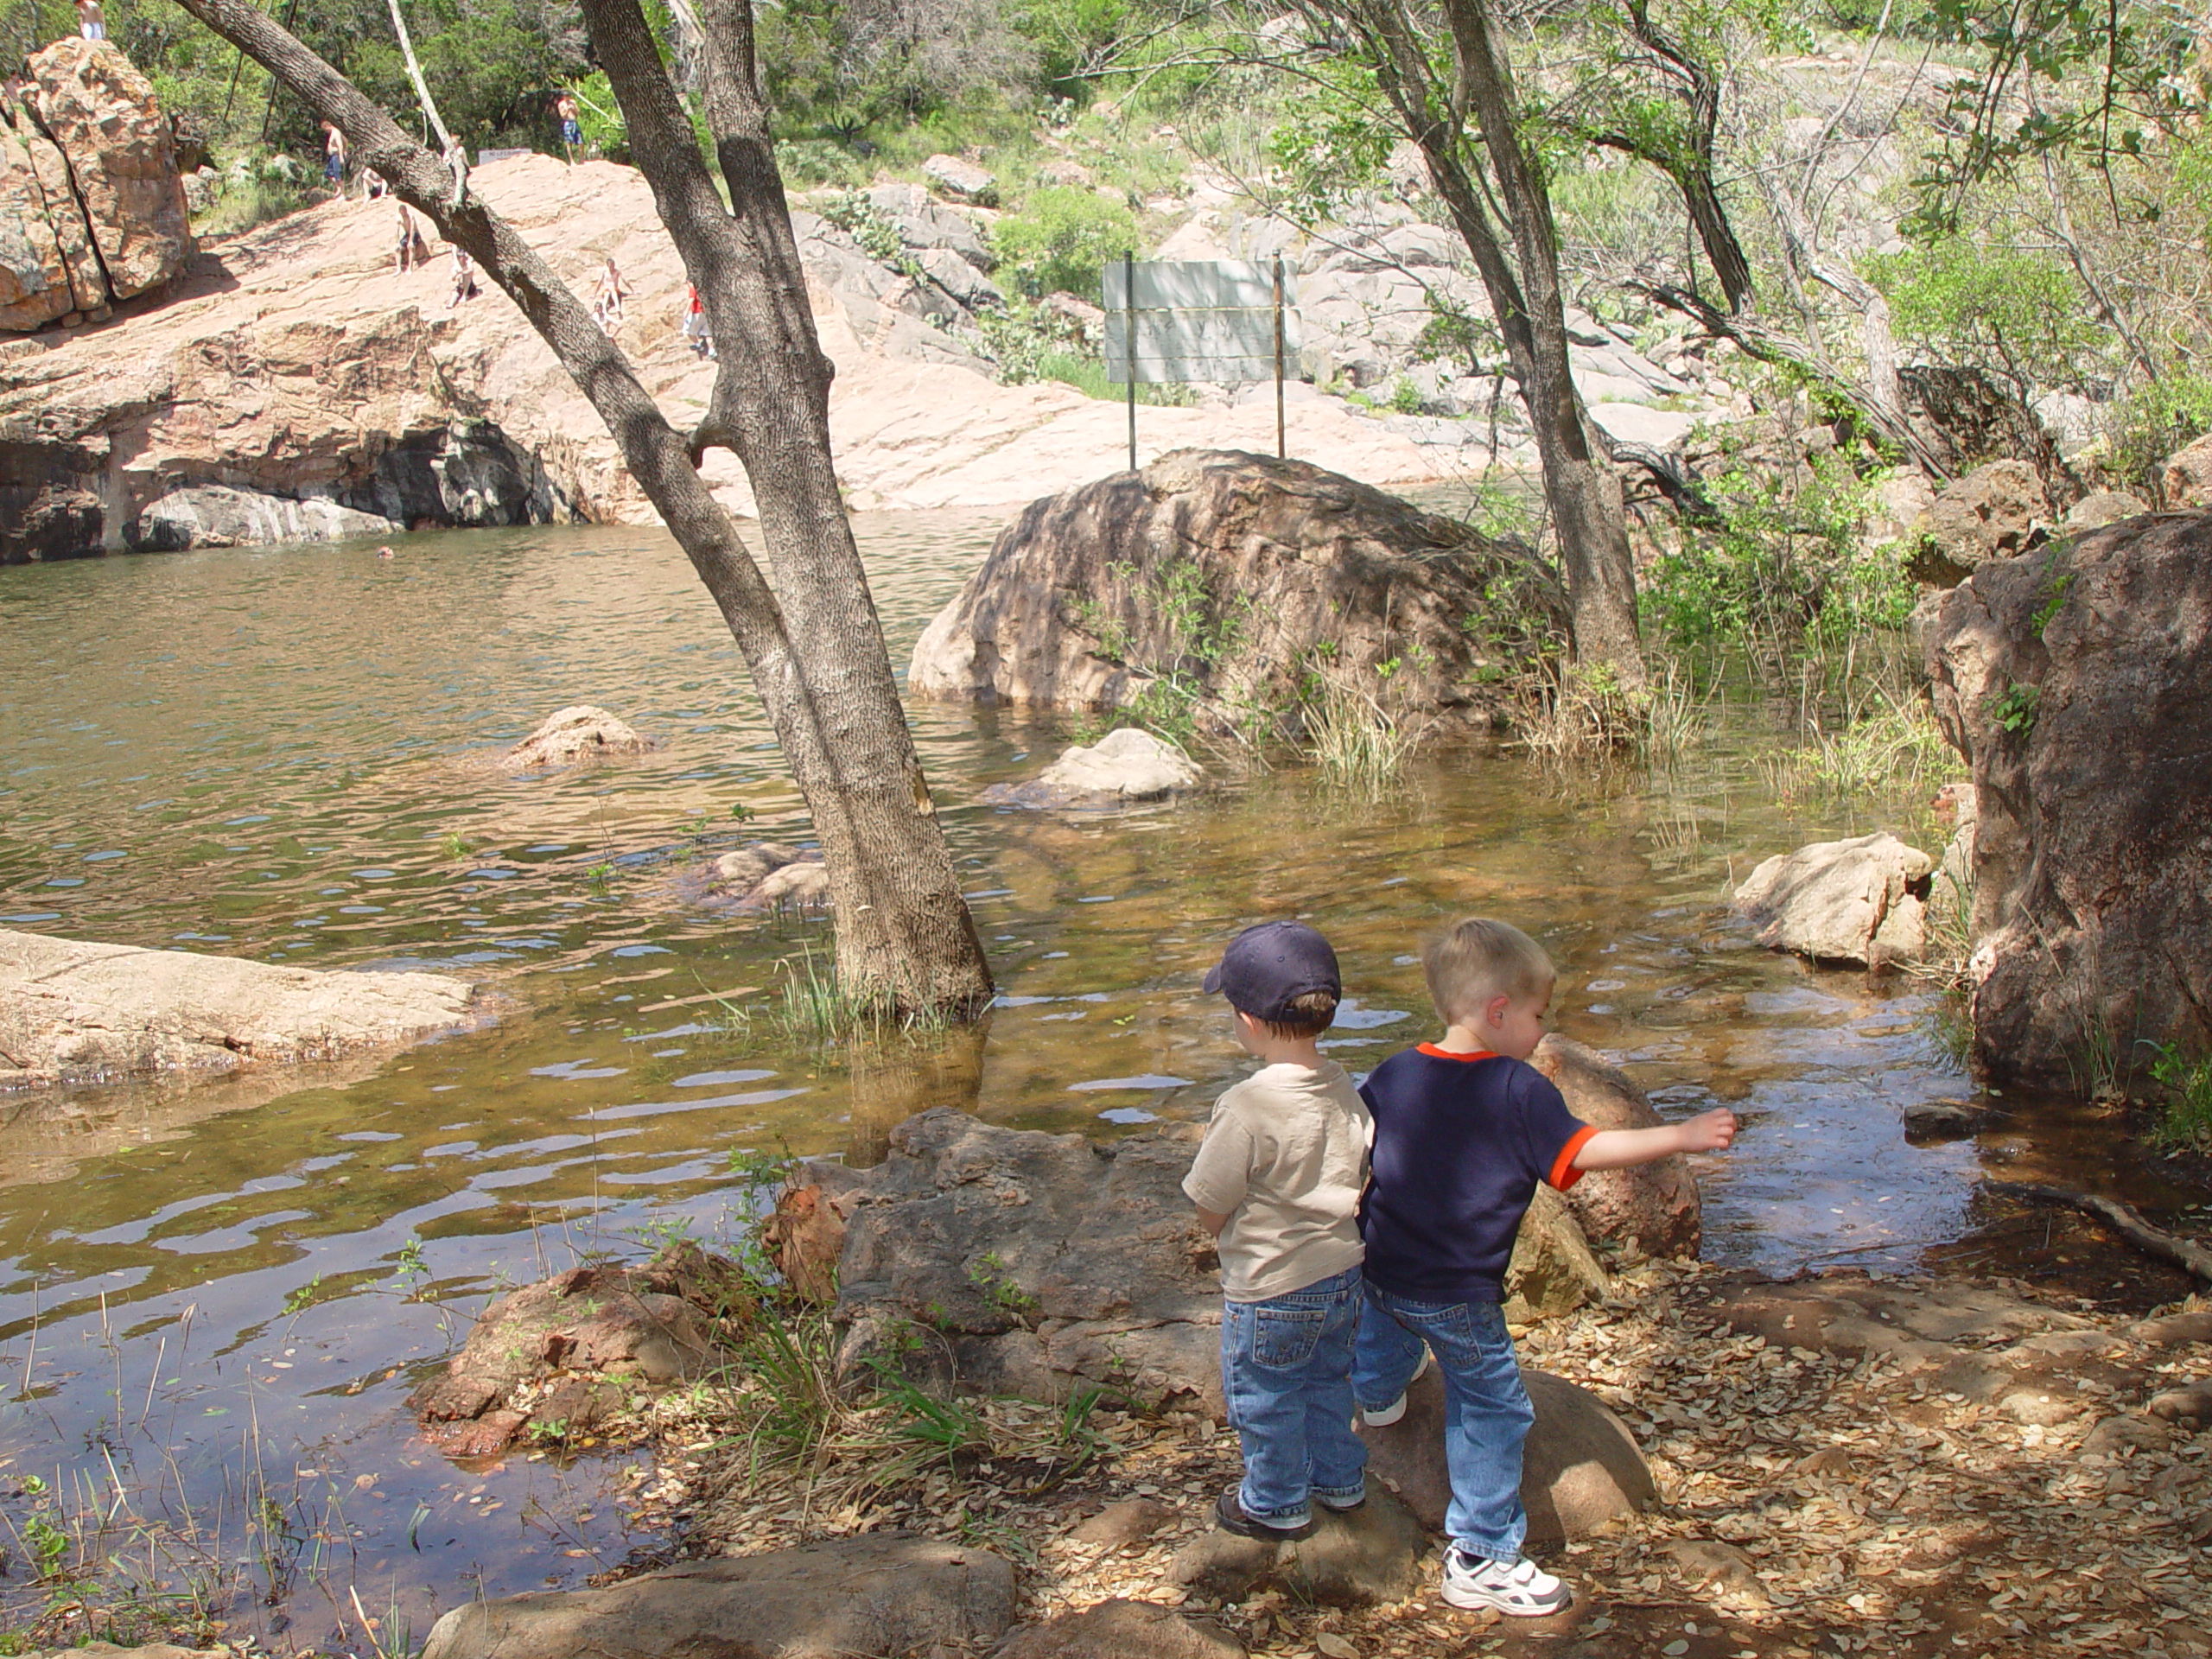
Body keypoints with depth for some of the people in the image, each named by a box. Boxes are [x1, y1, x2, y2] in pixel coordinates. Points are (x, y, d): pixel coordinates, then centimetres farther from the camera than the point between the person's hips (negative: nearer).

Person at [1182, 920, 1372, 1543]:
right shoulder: (1345, 1091, -8)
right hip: (1343, 1273, 7)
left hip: (1269, 1290, -7)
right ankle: (1339, 1479, 47)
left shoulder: (1247, 1109, -29)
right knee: (1326, 1380, 29)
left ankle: (1277, 1503, 36)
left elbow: (1210, 1214, -20)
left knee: (1266, 1399, 17)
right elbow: (1359, 1180, 5)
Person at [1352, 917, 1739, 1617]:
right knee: (1491, 1412, 7)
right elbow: (1582, 1151, -22)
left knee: (1384, 1334, 38)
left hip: (1378, 1269, 7)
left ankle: (1378, 1395, 69)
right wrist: (1682, 1135, -16)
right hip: (1459, 1295, -6)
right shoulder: (1519, 1090, -21)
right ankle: (1481, 1557, 11)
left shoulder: (1393, 1074, -4)